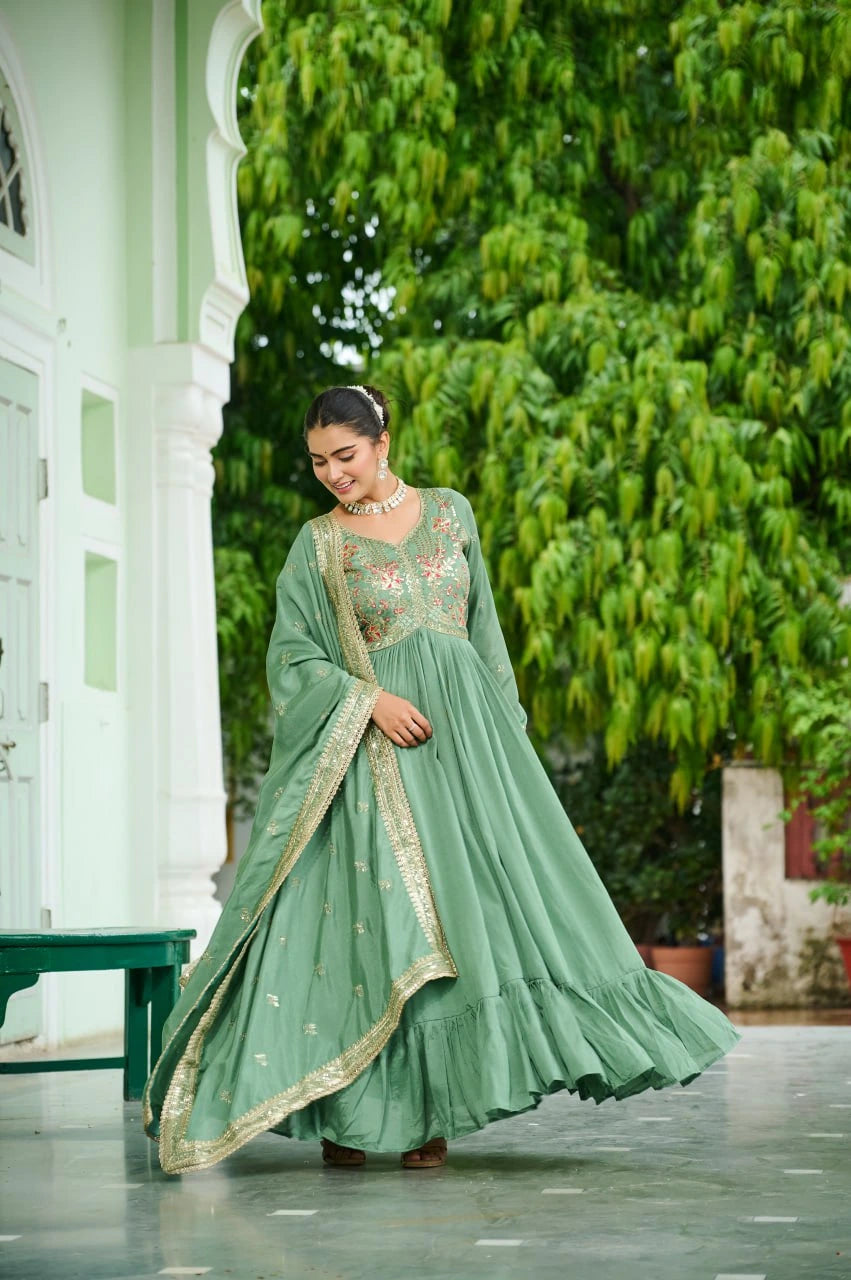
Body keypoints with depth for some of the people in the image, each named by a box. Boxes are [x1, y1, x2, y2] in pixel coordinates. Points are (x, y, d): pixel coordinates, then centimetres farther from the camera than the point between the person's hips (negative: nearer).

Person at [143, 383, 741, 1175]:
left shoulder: (449, 513, 10)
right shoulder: (319, 544, 3)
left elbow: (483, 628, 16)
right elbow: (292, 659, -1)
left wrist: (503, 726, 11)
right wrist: (370, 701, -16)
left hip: (464, 730, 3)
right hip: (372, 748, -3)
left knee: (472, 897, -4)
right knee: (367, 910, -9)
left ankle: (427, 1114, 2)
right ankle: (344, 1113, -2)